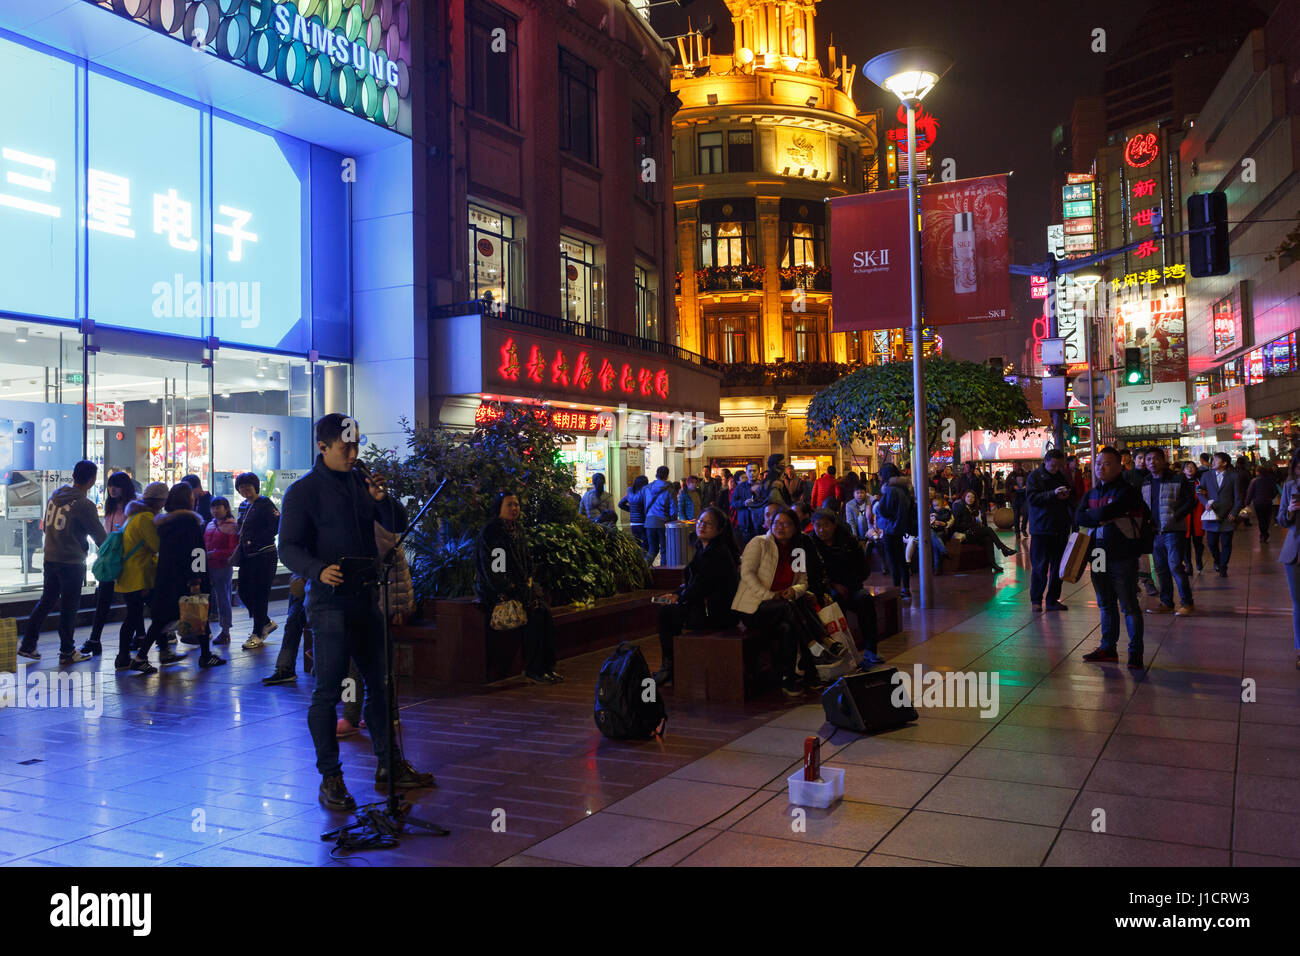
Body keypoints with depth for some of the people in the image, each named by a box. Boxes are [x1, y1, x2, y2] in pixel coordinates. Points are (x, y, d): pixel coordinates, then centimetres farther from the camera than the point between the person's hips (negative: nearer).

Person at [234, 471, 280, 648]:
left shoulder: (264, 503, -10)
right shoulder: (243, 506, 14)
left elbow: (277, 524, -19)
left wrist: (256, 540, -18)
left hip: (264, 556, -8)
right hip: (247, 556, 8)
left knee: (260, 594, -3)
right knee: (243, 592, 10)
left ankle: (257, 635, 6)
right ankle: (266, 623, 28)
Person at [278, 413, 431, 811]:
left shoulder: (360, 482, 12)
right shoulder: (304, 491, -5)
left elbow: (399, 524, 11)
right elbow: (288, 547, -10)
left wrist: (382, 498, -9)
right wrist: (319, 569, -28)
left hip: (367, 598, 7)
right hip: (330, 603, -6)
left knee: (380, 684, 13)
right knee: (327, 692, -2)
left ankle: (389, 767, 24)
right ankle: (330, 778, 8)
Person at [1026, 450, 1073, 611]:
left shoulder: (1062, 477, 13)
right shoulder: (1035, 476, -3)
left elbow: (1072, 499, 22)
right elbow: (1031, 498, -15)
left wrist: (1067, 496, -2)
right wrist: (1053, 494, -26)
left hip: (1061, 529, 6)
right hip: (1041, 529, -6)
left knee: (1058, 566, 8)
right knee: (1040, 566, -3)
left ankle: (1053, 600, 16)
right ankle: (1036, 599, 9)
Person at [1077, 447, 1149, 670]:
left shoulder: (1127, 491, -9)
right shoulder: (1092, 493, 14)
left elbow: (1106, 512, -22)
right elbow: (1078, 516, -2)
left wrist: (1092, 515, -2)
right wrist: (1102, 519, -14)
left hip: (1122, 559, -7)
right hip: (1098, 558, 7)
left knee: (1129, 606, -2)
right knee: (1106, 606, 16)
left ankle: (1135, 653, 5)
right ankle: (1108, 648, 26)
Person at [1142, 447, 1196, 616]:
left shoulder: (1178, 479, -4)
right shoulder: (1145, 483, 12)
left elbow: (1190, 501, -5)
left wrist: (1175, 517, -16)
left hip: (1173, 531, -6)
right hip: (1154, 532, 6)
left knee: (1176, 567, -8)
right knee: (1161, 569, 10)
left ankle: (1186, 602, 4)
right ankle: (1166, 603, 19)